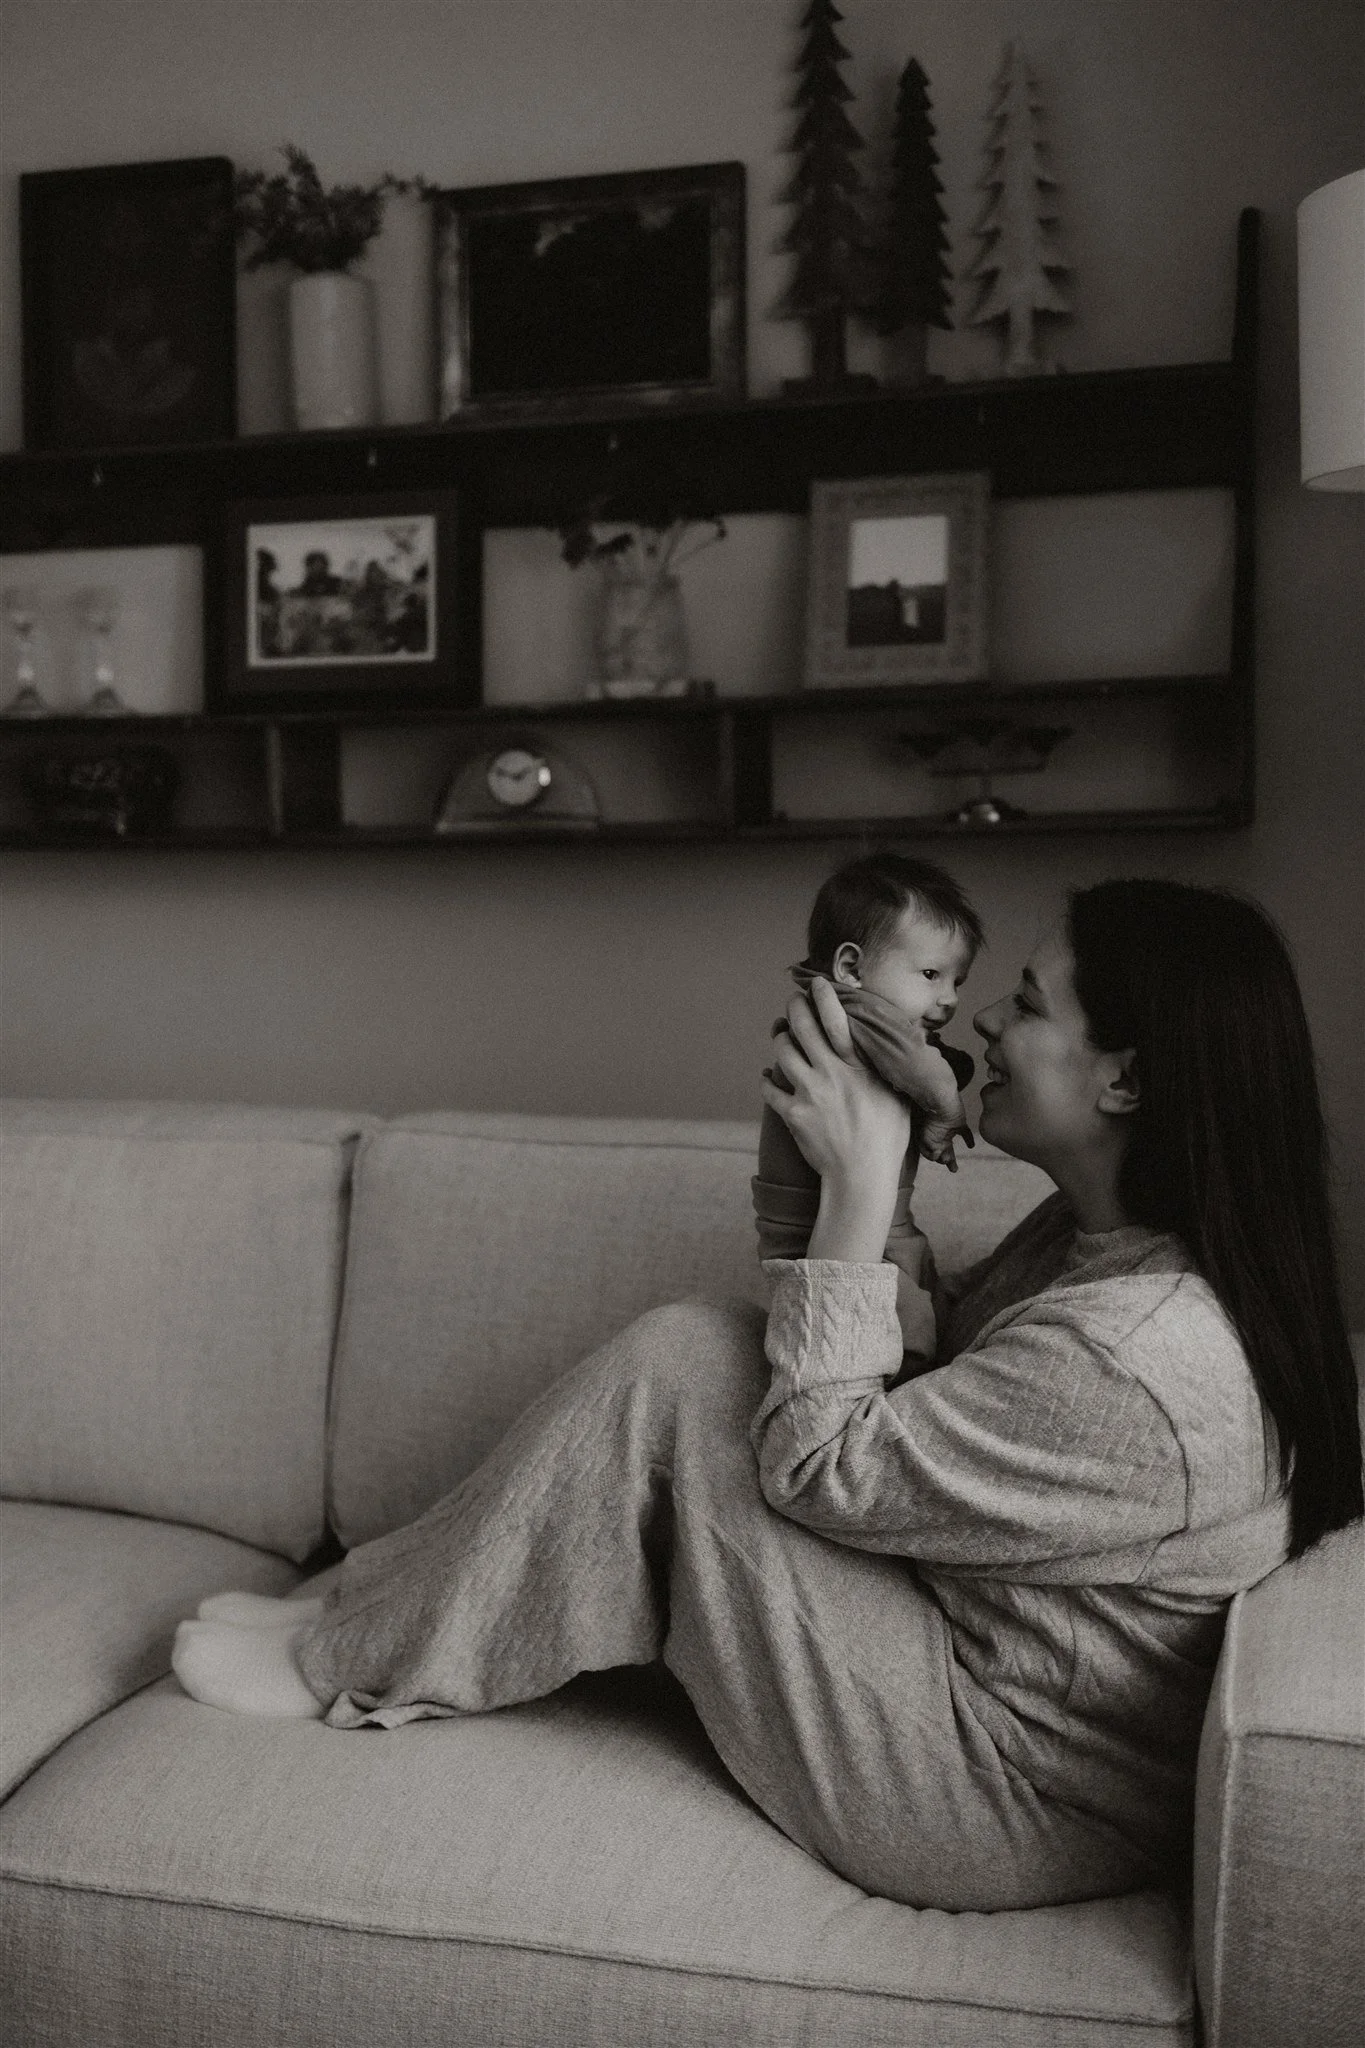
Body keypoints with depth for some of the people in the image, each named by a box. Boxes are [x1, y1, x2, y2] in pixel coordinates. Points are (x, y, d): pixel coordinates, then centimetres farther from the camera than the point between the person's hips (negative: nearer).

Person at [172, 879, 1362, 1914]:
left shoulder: (1136, 1354, -30)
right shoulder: (1099, 1234, 0)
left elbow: (823, 1469, -23)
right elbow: (938, 1364, 9)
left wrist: (860, 1187, -21)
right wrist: (867, 1187, -3)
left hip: (996, 1811, -9)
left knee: (680, 1368, -16)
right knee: (708, 1350, 2)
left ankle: (355, 1662, 3)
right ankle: (383, 1614, 14)